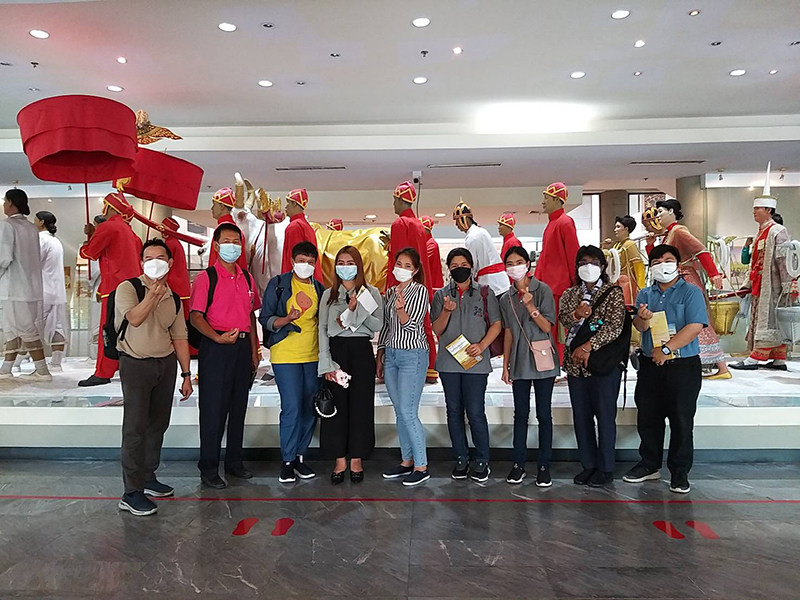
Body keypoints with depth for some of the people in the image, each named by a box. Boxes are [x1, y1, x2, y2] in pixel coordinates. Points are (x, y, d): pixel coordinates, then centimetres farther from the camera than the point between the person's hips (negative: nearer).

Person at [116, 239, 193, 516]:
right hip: (135, 364, -5)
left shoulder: (173, 298, 8)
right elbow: (135, 319, -25)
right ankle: (131, 493, 2)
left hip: (166, 363, 5)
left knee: (158, 424, 12)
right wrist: (154, 291, -30)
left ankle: (148, 477, 28)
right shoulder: (127, 288, -6)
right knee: (135, 428, -5)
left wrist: (186, 374, 10)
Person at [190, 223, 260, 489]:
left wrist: (254, 351, 12)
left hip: (243, 346, 6)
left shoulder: (247, 279, 12)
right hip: (216, 347, -6)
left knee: (238, 406, 13)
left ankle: (234, 462, 27)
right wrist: (218, 338, -26)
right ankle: (208, 469, 13)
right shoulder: (206, 277, -6)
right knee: (213, 408, 0)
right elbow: (196, 316, -11)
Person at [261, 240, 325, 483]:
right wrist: (287, 319, -21)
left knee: (310, 408, 6)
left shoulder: (319, 289, 12)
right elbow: (265, 318, -2)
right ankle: (287, 461, 8)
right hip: (285, 355, -4)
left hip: (313, 356, 4)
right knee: (292, 408, -8)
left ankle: (300, 456, 22)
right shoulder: (278, 284, 1)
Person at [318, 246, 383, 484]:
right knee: (336, 404, 2)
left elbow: (378, 325, -3)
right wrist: (326, 362, -6)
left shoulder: (371, 292, 5)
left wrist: (357, 309, -17)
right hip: (336, 350, 1)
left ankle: (356, 459, 15)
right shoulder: (328, 294, 10)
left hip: (361, 351, -1)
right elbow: (322, 329, 3)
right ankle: (340, 460, 13)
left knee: (360, 404, 2)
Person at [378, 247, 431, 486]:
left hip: (412, 355, -7)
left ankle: (421, 467, 3)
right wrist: (379, 357, 16)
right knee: (400, 413, 11)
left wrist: (401, 309, -32)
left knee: (408, 413, -8)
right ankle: (407, 461, 21)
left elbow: (412, 326, -13)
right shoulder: (390, 292, 12)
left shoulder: (420, 291, -7)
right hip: (391, 354, 7)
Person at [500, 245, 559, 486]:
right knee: (520, 414, 8)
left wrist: (531, 307, -23)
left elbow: (547, 326, -8)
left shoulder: (542, 290, -4)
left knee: (543, 414, 2)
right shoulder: (506, 299, 9)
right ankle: (519, 464, 16)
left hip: (542, 360, -3)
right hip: (519, 362, 4)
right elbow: (509, 333, 12)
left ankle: (543, 466, 12)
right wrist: (505, 365, 11)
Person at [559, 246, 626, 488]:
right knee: (581, 416, 9)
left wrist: (589, 346, -18)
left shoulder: (613, 292, -1)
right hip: (575, 363, 5)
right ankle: (588, 464, 22)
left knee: (605, 415, 2)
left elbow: (615, 326, -12)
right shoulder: (570, 294, 13)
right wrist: (576, 314, -24)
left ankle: (605, 468, 15)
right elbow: (562, 318, -2)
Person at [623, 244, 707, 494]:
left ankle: (680, 473, 15)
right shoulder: (645, 294, 10)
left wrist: (666, 349, -19)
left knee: (681, 421, 2)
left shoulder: (690, 292, -3)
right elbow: (639, 326, -1)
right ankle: (649, 465, 27)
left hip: (683, 366, -4)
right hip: (650, 365, 4)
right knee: (647, 418, 11)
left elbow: (695, 326, -15)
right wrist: (643, 318, -25)